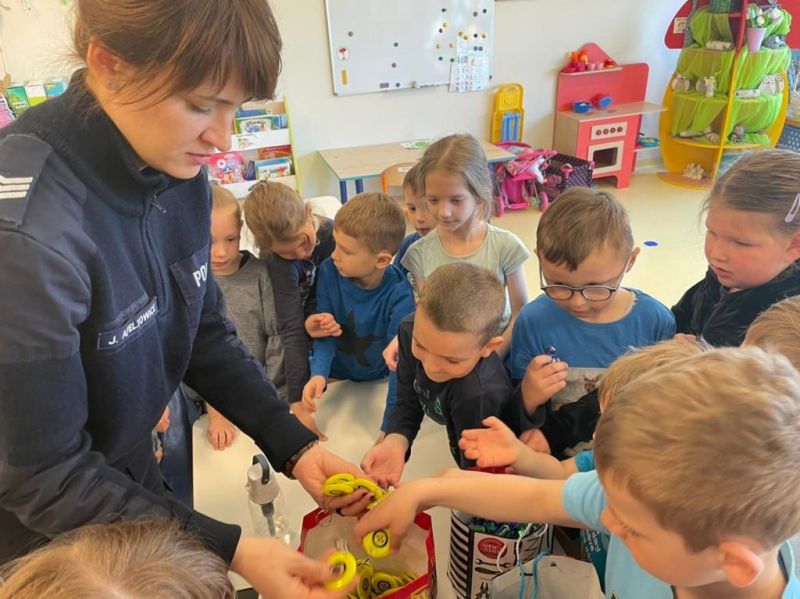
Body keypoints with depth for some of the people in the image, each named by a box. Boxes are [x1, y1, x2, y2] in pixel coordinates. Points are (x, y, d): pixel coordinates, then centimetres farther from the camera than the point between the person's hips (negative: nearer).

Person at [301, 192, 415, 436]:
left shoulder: (399, 295, -26)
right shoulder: (329, 271, -16)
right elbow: (325, 333, -11)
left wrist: (389, 431, -36)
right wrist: (319, 374, -31)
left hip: (379, 380, -1)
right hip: (338, 378, 2)